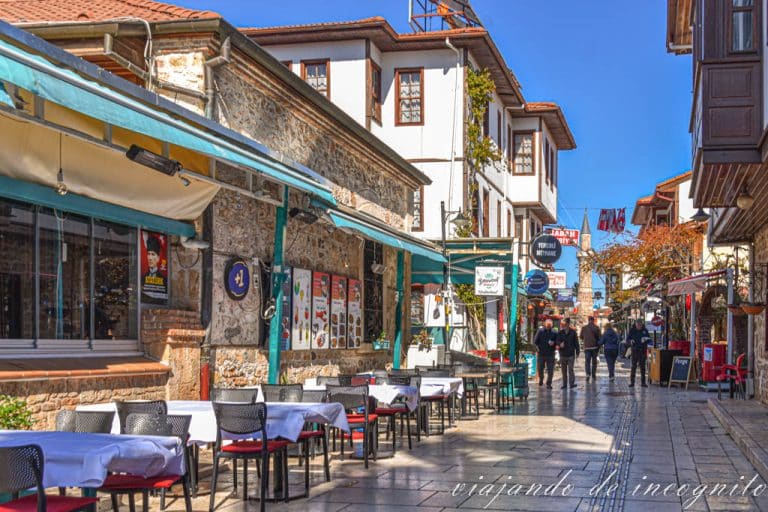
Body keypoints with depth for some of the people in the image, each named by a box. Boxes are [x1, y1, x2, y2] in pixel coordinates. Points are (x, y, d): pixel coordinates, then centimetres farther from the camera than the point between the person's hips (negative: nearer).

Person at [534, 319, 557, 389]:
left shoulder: (553, 333, 2)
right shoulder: (540, 331, -1)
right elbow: (535, 341, 0)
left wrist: (553, 343, -11)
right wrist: (538, 347, -9)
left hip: (550, 354, 0)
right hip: (541, 354, 0)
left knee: (550, 370, -2)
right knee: (540, 369, 10)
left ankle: (549, 384, 8)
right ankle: (541, 379, 37)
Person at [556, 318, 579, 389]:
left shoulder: (573, 332, 2)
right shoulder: (560, 333, 4)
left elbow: (576, 343, 5)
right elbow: (557, 341, 0)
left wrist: (577, 352, 2)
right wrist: (560, 344, -23)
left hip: (571, 354, -2)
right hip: (563, 354, 2)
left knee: (570, 369, -8)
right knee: (564, 370, 9)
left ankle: (572, 383, -7)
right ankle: (564, 384, 17)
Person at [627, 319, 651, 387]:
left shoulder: (645, 330, 4)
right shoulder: (632, 330, 1)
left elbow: (649, 339, 8)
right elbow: (627, 340, 0)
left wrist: (646, 340, -15)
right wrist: (630, 341, -22)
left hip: (642, 351, 1)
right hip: (635, 351, -1)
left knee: (642, 367, 5)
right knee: (633, 366, -1)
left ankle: (643, 382, 11)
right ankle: (632, 382, 3)